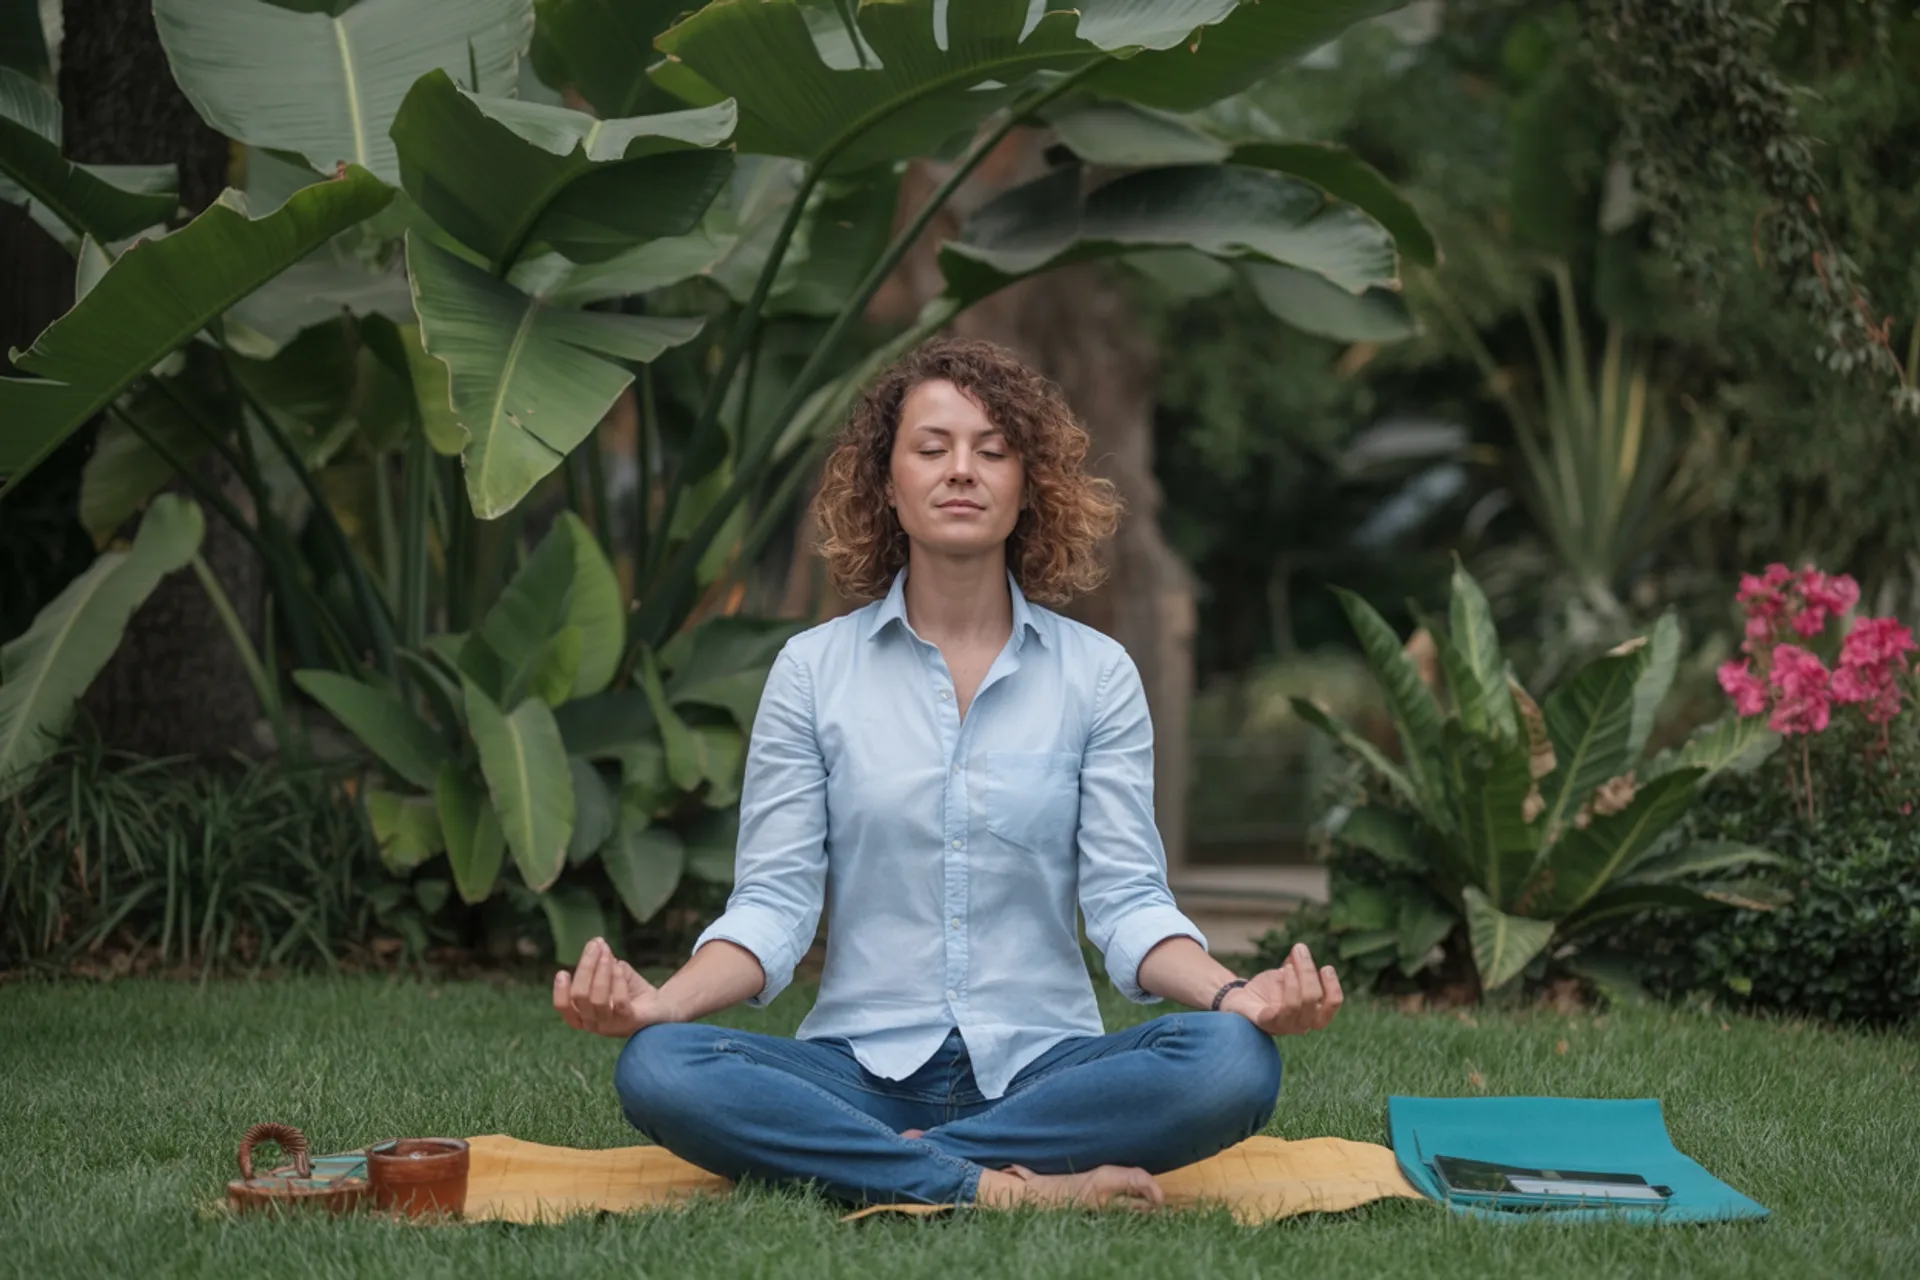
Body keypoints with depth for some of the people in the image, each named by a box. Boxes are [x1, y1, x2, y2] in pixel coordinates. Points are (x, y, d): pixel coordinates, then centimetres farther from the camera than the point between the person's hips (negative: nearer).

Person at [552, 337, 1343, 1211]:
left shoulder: (1097, 674, 8)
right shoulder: (813, 670, 8)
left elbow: (1127, 903, 1)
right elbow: (772, 904, 2)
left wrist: (1235, 995, -21)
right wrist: (659, 1002, -19)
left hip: (1041, 1066, 1)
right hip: (861, 1065, 0)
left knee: (1234, 1064, -30)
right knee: (658, 1071, -30)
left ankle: (889, 1168, -25)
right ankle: (999, 1188, -31)